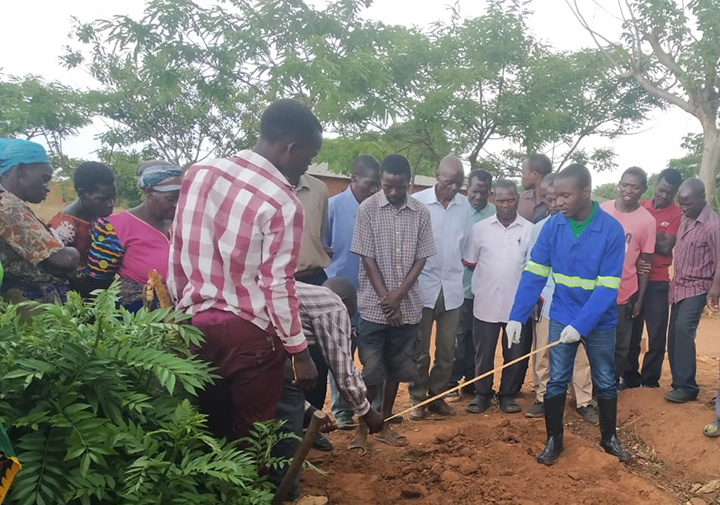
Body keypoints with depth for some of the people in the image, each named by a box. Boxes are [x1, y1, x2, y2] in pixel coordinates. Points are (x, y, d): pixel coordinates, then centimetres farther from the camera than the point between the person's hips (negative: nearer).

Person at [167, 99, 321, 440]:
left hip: (193, 325, 6)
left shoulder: (198, 173, 3)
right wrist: (299, 350, -7)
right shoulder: (281, 201, -15)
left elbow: (176, 253, 7)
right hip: (249, 333, -6)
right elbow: (277, 284, -16)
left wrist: (184, 305, 18)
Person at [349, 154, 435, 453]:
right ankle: (362, 427, 17)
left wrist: (397, 297, -9)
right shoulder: (368, 209, -5)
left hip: (408, 306, 3)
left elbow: (421, 259, 2)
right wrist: (386, 299, -11)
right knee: (371, 370, 1)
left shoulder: (420, 213, 2)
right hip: (374, 305, -3)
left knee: (397, 368, 12)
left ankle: (384, 424, 27)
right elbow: (367, 258, -7)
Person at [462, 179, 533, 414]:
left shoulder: (530, 230, 0)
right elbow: (470, 263, 8)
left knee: (516, 354, 9)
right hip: (486, 303, 0)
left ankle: (507, 394, 27)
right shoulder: (480, 228, 1)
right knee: (483, 353, 9)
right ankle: (482, 393, 25)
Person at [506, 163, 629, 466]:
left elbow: (608, 287, -20)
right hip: (561, 317, 2)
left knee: (605, 382, 15)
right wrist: (517, 316, -16)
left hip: (599, 321, -1)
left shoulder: (612, 230, -18)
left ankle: (609, 437, 35)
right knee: (556, 381, 8)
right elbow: (534, 273, -8)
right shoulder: (552, 226, -10)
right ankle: (553, 440, 24)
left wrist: (580, 325, -27)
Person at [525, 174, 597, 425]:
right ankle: (542, 398, 22)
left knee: (580, 354, 5)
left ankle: (584, 401, 17)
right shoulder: (539, 229, 4)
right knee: (542, 353, 8)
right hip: (546, 302, 2)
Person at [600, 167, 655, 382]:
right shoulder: (603, 209, -1)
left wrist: (640, 299, -3)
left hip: (624, 294, -2)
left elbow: (645, 263, -2)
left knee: (620, 347, 9)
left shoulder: (647, 221, -6)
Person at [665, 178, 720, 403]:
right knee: (674, 336, 8)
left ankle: (687, 387, -12)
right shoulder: (685, 218, 5)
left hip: (696, 288, -8)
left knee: (683, 330, -20)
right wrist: (674, 283, 14)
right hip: (678, 286, 8)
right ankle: (680, 384, 18)